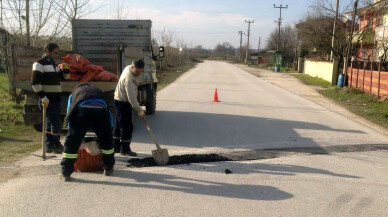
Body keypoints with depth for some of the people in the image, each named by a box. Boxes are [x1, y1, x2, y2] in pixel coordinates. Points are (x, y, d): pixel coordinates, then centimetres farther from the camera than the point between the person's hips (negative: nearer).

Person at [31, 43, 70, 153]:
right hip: (47, 99, -8)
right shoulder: (40, 64, -8)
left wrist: (66, 70, 0)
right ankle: (56, 145, 2)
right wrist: (42, 96, -19)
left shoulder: (54, 64, 18)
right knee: (56, 123, -9)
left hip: (55, 98, 8)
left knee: (50, 122, 13)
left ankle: (49, 145, 22)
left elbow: (64, 77, 21)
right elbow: (35, 82, -15)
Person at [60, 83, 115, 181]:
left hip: (82, 109, -2)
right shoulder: (98, 91, 42)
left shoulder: (74, 93, 38)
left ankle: (66, 173, 12)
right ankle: (109, 169, 32)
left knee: (72, 142, 9)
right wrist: (109, 129, 43)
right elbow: (109, 115, 36)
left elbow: (69, 114, 30)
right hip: (101, 108, 2)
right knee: (106, 140, 22)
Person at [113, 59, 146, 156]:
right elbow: (131, 97, -29)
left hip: (119, 101, 10)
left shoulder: (128, 68, 4)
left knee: (118, 125, 15)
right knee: (127, 127, -3)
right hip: (123, 103, -10)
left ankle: (116, 147, 24)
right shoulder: (129, 78, -27)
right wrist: (139, 110, -26)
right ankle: (125, 149, 6)